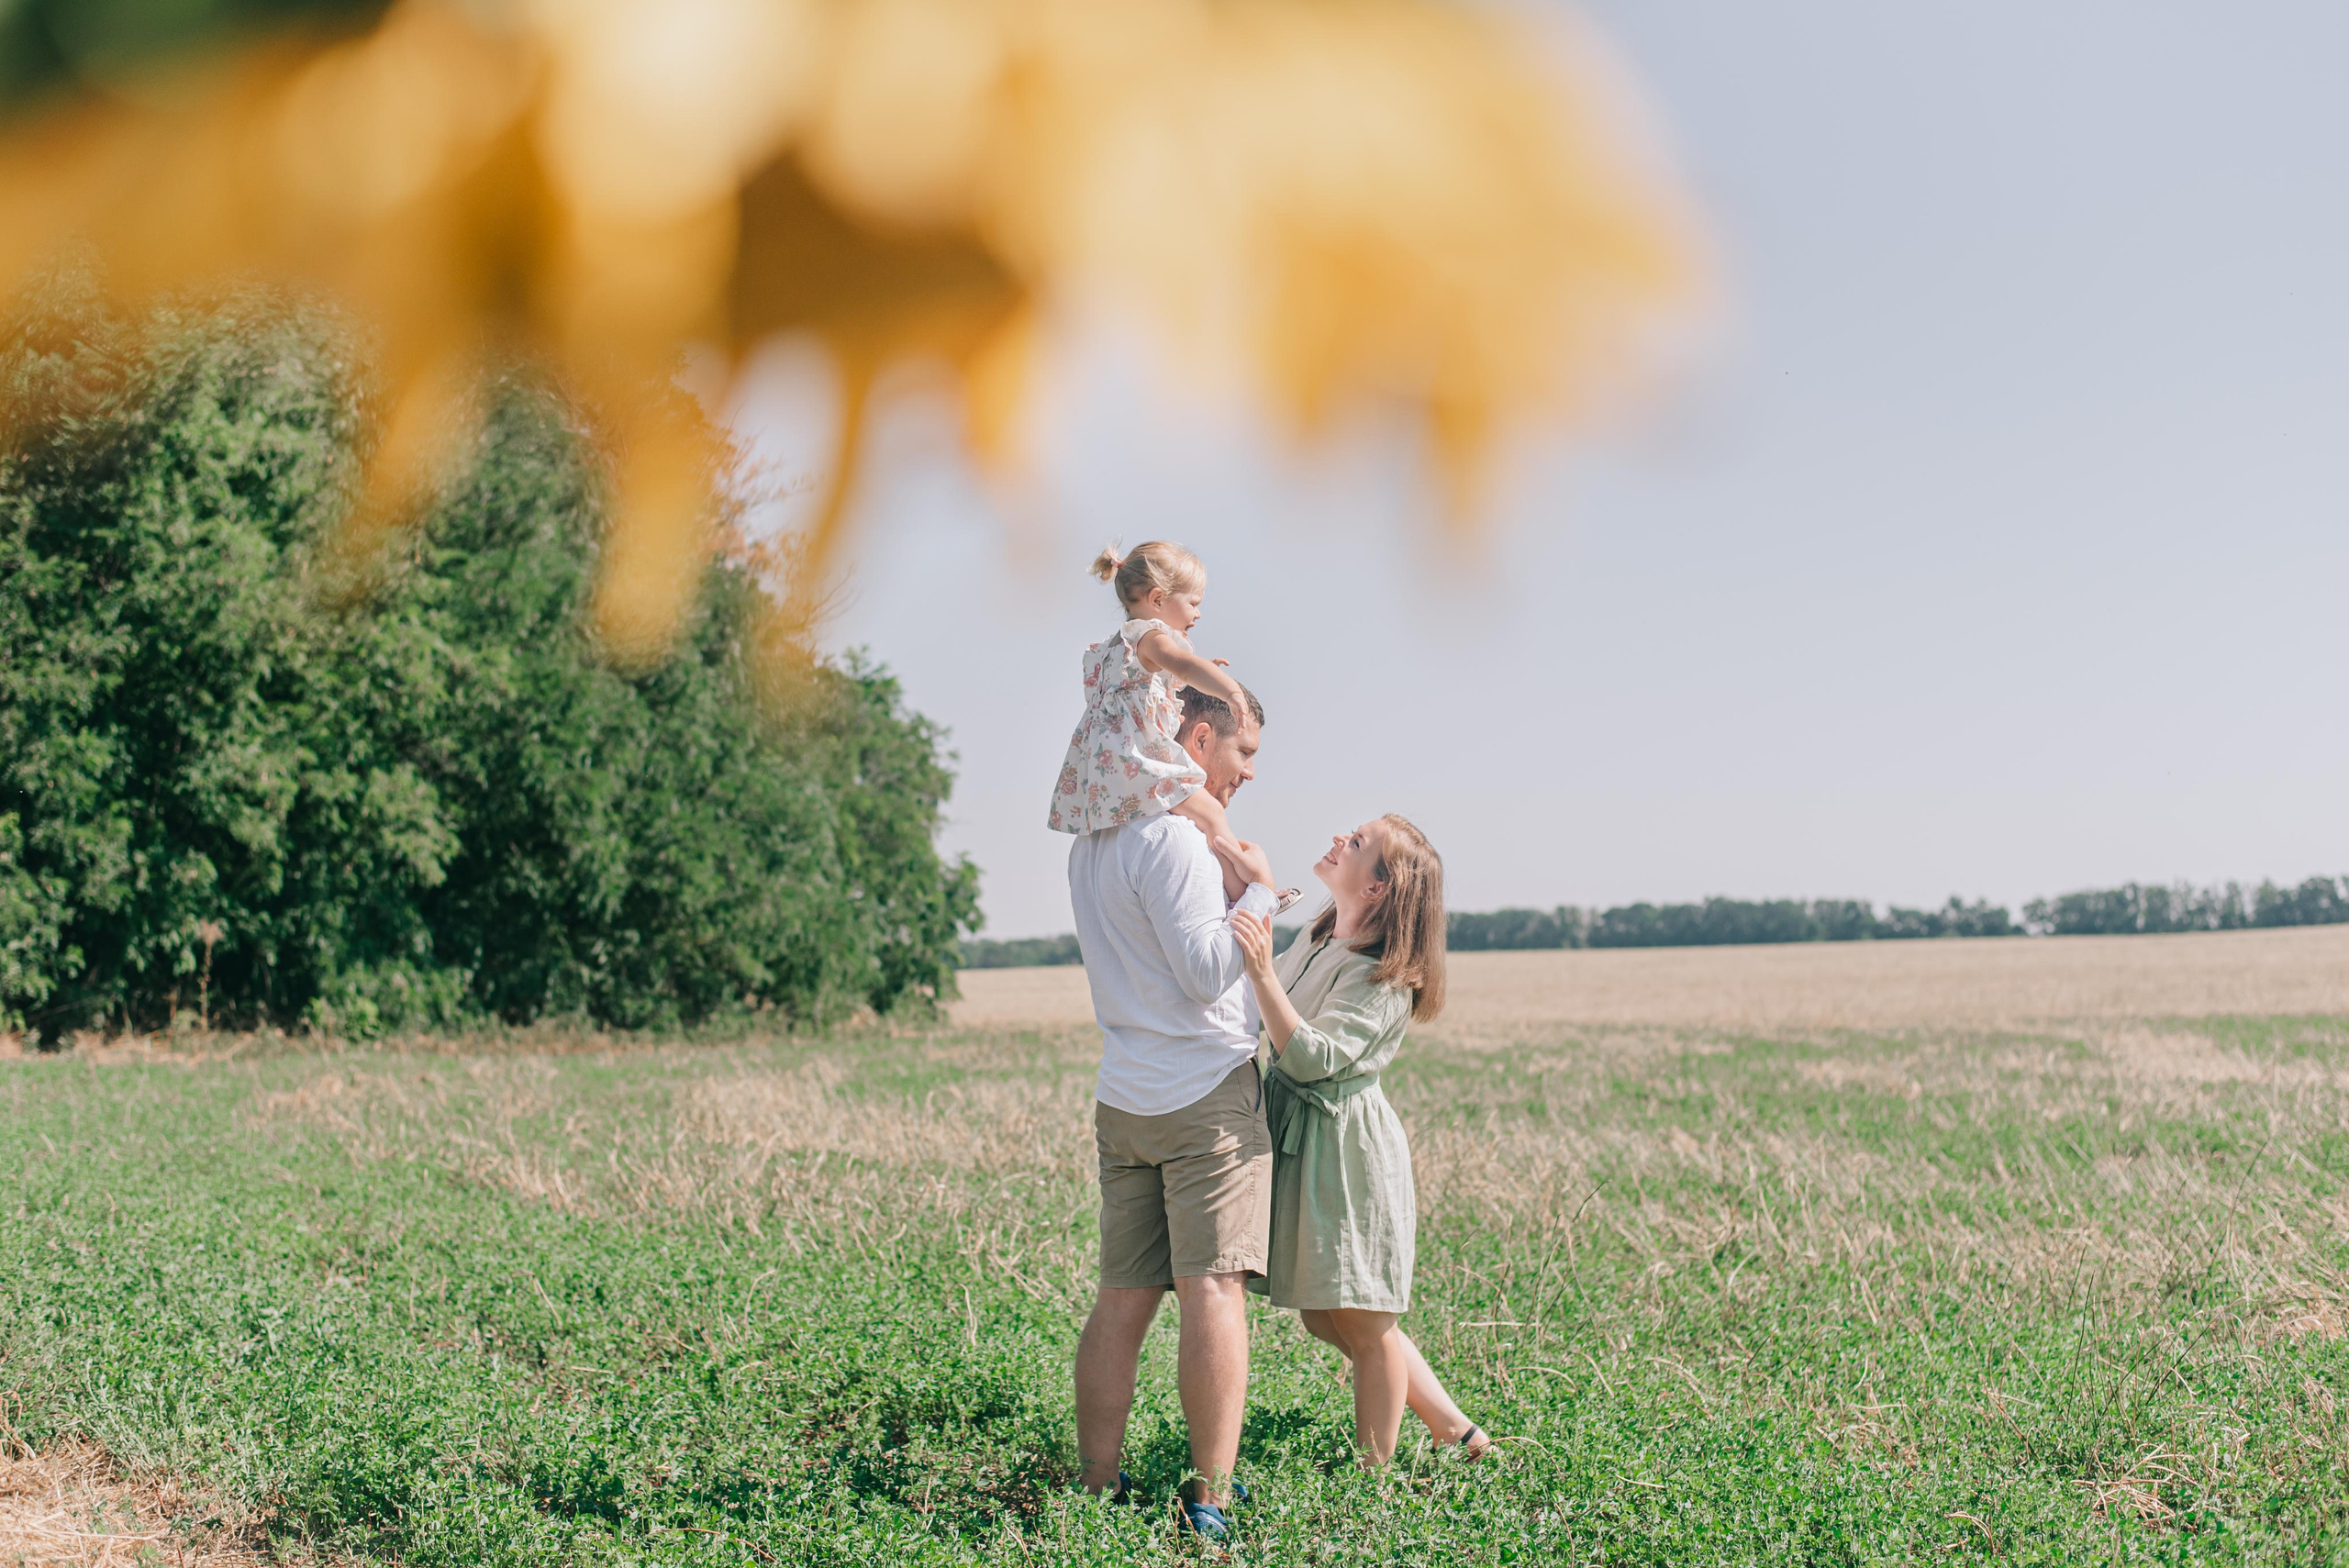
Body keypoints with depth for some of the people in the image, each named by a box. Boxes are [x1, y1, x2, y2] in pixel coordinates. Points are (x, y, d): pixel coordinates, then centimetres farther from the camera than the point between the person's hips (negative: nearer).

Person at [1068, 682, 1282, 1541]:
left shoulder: (1093, 838, 15)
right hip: (1206, 1091, -8)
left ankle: (1097, 1489, 9)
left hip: (1123, 1099, 8)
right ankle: (1210, 1496, -6)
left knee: (1122, 1299, 8)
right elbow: (1207, 972, -17)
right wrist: (1258, 891, -6)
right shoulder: (1172, 834, -14)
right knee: (1212, 1291, -6)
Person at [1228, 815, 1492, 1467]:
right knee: (1326, 1319, 15)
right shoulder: (1315, 939, 7)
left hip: (1345, 1148, -9)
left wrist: (1263, 974, -38)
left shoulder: (1386, 979, -18)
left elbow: (1313, 1058, -28)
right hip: (1295, 1140, 9)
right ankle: (1456, 1431, 27)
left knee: (1364, 1323, 3)